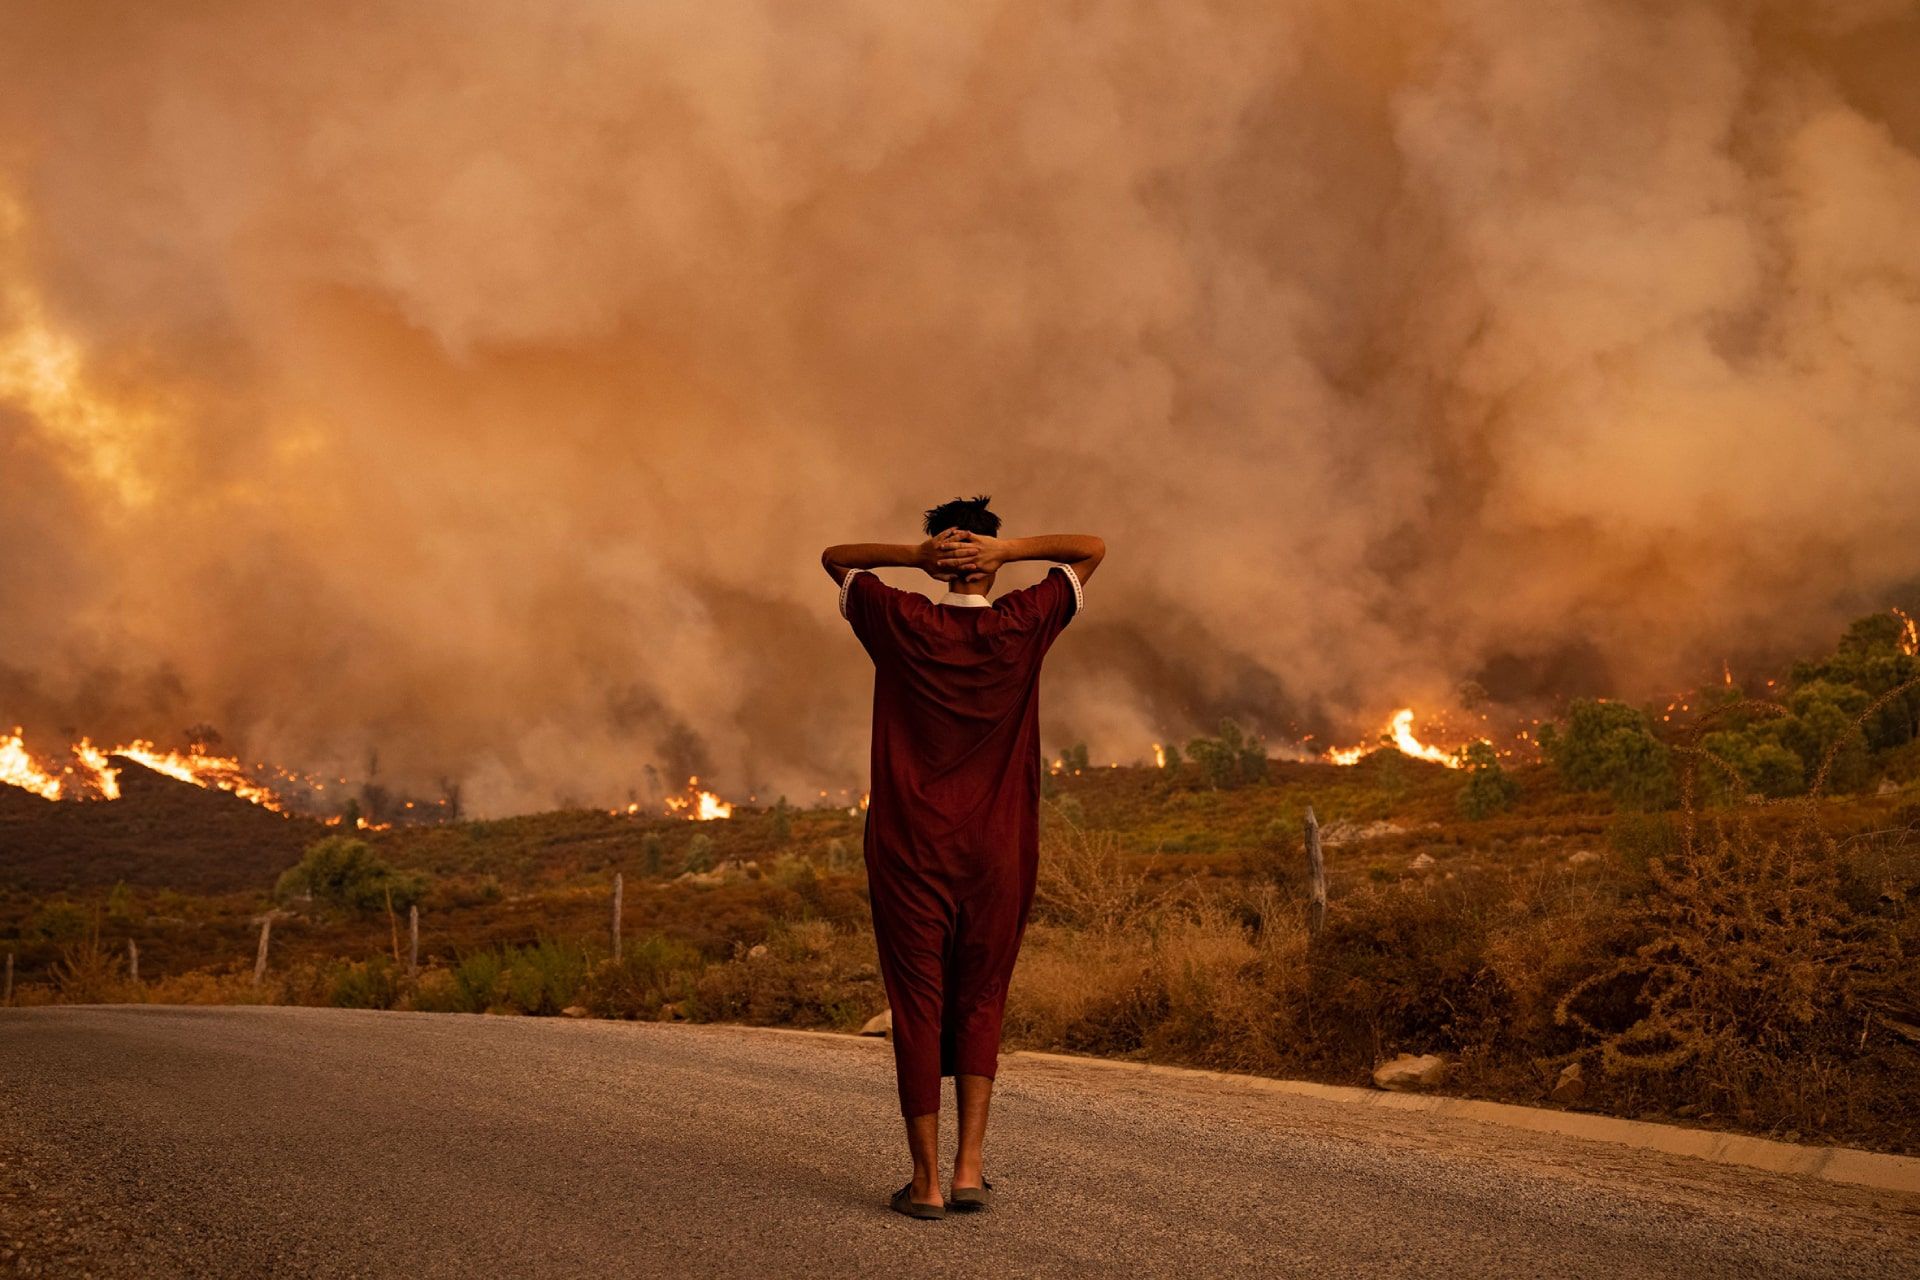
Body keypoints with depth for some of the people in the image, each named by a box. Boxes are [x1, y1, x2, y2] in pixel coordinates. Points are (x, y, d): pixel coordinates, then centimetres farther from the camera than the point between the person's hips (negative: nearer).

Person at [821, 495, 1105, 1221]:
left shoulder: (901, 624, -4)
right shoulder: (1022, 627, -3)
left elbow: (834, 558, 13)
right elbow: (1091, 549, 9)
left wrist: (917, 555, -4)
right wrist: (1007, 550, -6)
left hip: (909, 851, -1)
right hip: (999, 854, 1)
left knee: (918, 1010, 3)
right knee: (980, 1007, 13)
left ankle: (927, 1181, 5)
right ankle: (969, 1168, 7)